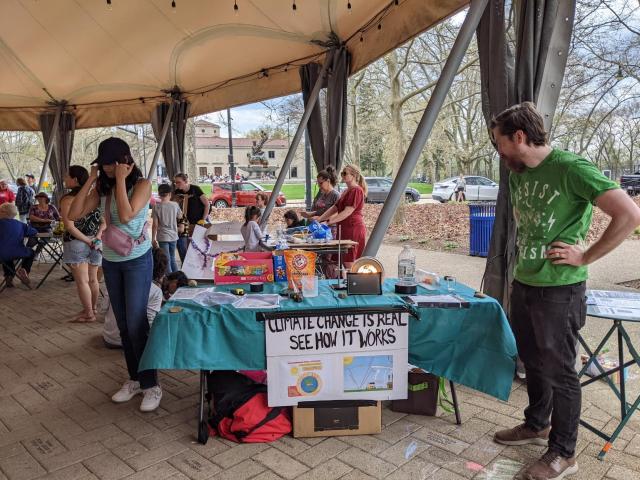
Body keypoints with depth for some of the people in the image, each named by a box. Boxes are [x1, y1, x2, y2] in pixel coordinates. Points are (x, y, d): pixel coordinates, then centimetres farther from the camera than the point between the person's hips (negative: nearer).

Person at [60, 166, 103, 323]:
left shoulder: (67, 200, -11)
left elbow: (70, 226, -17)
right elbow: (104, 220, 4)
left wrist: (88, 241, -13)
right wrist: (96, 238, -5)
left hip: (76, 244, -6)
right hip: (95, 243, 6)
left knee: (82, 281, 3)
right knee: (93, 279, 15)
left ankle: (89, 314, 9)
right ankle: (93, 308, 28)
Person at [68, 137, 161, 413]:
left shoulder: (141, 184, -11)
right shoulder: (102, 187, 4)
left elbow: (126, 215, -26)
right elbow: (73, 215, -4)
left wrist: (120, 180, -20)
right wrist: (91, 180, -6)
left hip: (138, 261, -6)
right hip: (110, 262, 6)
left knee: (136, 324, -8)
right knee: (123, 325, 11)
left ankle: (151, 385, 4)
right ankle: (135, 379, 23)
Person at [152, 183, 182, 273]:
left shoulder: (156, 206, -9)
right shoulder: (175, 205, -4)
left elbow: (155, 225, -8)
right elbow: (180, 216, 14)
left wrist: (153, 239, -1)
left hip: (162, 237, -3)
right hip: (173, 236, 3)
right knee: (172, 259, 18)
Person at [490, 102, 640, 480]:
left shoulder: (571, 168, -18)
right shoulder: (518, 174, 7)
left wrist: (585, 257, -16)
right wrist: (520, 270, 12)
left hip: (559, 290, -8)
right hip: (523, 284, 8)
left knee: (559, 371, 6)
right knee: (533, 361, 21)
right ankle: (536, 425, 42)